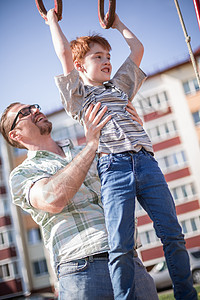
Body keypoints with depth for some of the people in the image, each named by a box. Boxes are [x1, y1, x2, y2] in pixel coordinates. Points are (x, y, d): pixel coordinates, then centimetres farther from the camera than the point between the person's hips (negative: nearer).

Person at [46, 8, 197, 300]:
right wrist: (52, 20, 22)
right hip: (114, 167, -4)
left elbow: (137, 48, 30)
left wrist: (116, 22, 42)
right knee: (120, 246, -13)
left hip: (146, 161, 4)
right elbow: (63, 52, 7)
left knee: (172, 234, -3)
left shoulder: (120, 86, 29)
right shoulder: (77, 94, 16)